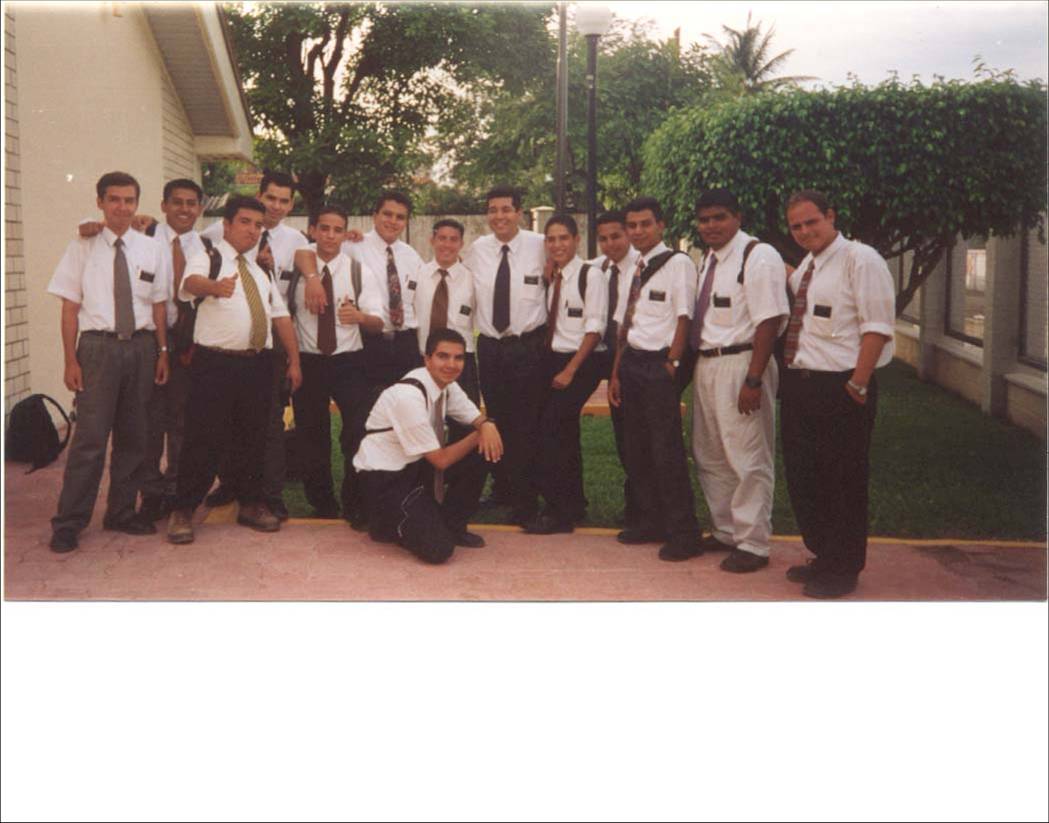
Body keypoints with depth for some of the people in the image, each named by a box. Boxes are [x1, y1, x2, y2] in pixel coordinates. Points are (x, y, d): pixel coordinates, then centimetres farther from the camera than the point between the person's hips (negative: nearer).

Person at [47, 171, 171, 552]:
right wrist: (71, 360, -7)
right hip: (99, 347, -3)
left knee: (133, 436, 11)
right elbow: (70, 307, -1)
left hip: (142, 346, 4)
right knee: (90, 437, -6)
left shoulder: (150, 249, 8)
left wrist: (162, 352, 3)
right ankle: (69, 523, 3)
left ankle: (122, 513, 24)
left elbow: (159, 305, 9)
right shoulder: (83, 247, 0)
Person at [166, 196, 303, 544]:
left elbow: (281, 316, 18)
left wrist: (294, 360, 9)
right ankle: (183, 511, 6)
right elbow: (192, 281, -24)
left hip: (258, 363, 6)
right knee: (204, 439, -4)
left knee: (253, 437, 13)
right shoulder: (207, 258, -1)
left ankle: (251, 505, 25)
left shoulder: (261, 271, 20)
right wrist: (216, 286, -48)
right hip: (216, 362, -6)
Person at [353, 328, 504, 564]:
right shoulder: (409, 396, -29)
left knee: (478, 457, -10)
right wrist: (478, 436, -13)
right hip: (383, 476, -8)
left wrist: (487, 426, -20)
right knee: (438, 548, -21)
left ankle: (452, 525, 8)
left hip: (415, 464, 8)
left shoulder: (447, 384, -4)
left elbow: (477, 419, 5)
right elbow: (440, 460, -24)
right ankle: (389, 523, 8)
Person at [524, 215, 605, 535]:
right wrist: (548, 364, 0)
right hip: (551, 361, 7)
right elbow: (547, 324, 11)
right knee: (564, 435, 12)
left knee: (549, 431, -12)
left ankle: (558, 511, -3)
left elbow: (594, 328, -13)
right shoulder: (550, 277, 10)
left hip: (579, 364, -7)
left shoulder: (590, 275, -9)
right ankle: (574, 506, 24)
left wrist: (570, 370, -15)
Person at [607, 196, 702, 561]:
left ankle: (683, 534, 4)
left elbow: (684, 319, -10)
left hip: (659, 365, -8)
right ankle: (652, 522, 25)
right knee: (637, 449, 13)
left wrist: (670, 364, -13)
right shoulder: (634, 268, 14)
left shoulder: (677, 263, -7)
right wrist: (616, 373, 15)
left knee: (667, 450, -6)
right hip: (632, 362, 8)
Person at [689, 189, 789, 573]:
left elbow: (769, 322, -19)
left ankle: (752, 544, 9)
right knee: (709, 457, 17)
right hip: (706, 365, 9)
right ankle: (724, 531, 32)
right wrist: (695, 362, 11)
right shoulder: (709, 259, 13)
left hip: (741, 365, -9)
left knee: (748, 459, -2)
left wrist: (752, 381, -23)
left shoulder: (758, 257, -13)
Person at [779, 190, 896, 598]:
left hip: (841, 388, -8)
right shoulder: (805, 267, 15)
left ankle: (843, 569, 16)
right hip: (799, 386, 8)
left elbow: (877, 327, -15)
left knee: (842, 483, 2)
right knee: (801, 476, 14)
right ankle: (823, 556, 30)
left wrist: (857, 385, -18)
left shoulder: (860, 260, -10)